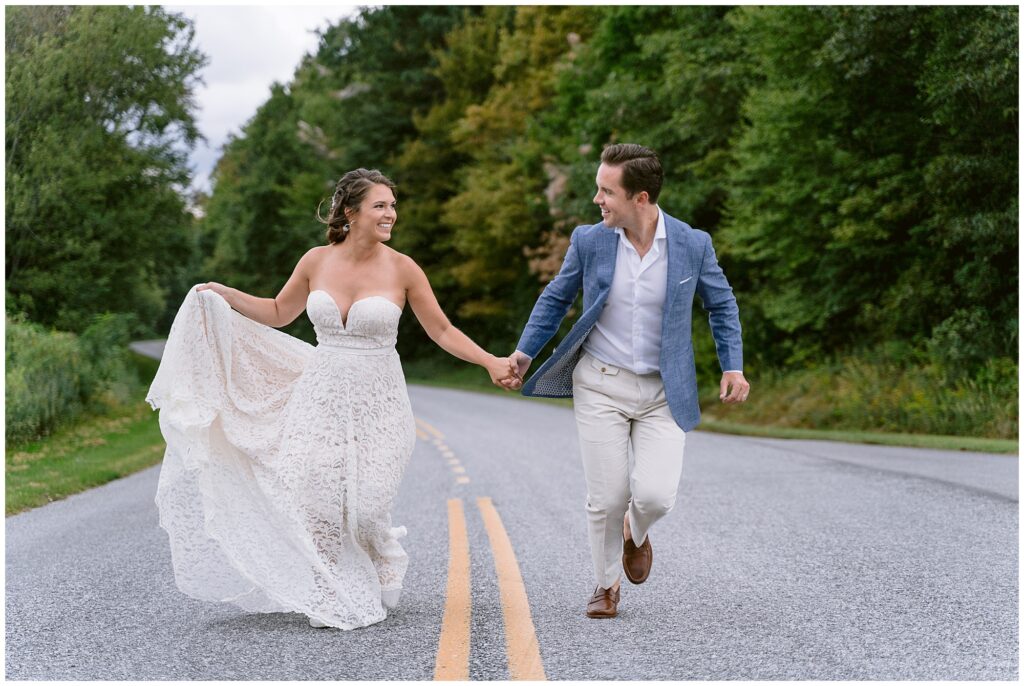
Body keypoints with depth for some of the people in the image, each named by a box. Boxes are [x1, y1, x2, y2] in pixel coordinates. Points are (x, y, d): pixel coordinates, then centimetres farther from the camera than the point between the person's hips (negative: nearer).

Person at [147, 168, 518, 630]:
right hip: (321, 397, 2)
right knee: (312, 498, -5)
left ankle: (369, 593, 27)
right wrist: (224, 294, 7)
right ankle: (332, 598, 15)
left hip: (376, 404, -2)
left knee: (361, 506, -4)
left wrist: (491, 362, -10)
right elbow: (279, 313, 15)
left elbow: (443, 331, 0)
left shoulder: (401, 268, -6)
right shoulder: (317, 261, 0)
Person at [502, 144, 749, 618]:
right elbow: (555, 299, 9)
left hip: (664, 392, 0)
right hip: (601, 386, 0)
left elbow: (721, 304, 8)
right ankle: (606, 585, 24)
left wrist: (733, 367, 0)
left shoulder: (693, 244, -8)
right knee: (606, 498, -1)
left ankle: (635, 531, 25)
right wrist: (522, 356, 5)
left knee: (655, 494, -12)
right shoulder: (588, 241, -6)